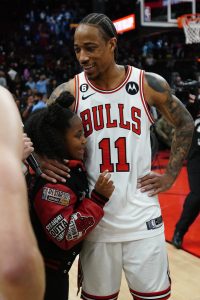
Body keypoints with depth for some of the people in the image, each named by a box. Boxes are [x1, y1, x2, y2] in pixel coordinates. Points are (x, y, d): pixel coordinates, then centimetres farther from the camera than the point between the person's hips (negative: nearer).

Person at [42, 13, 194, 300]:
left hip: (142, 217, 0)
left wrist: (170, 175, 3)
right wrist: (42, 160, -16)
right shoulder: (68, 92, -4)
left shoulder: (149, 84, -4)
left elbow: (185, 124, 9)